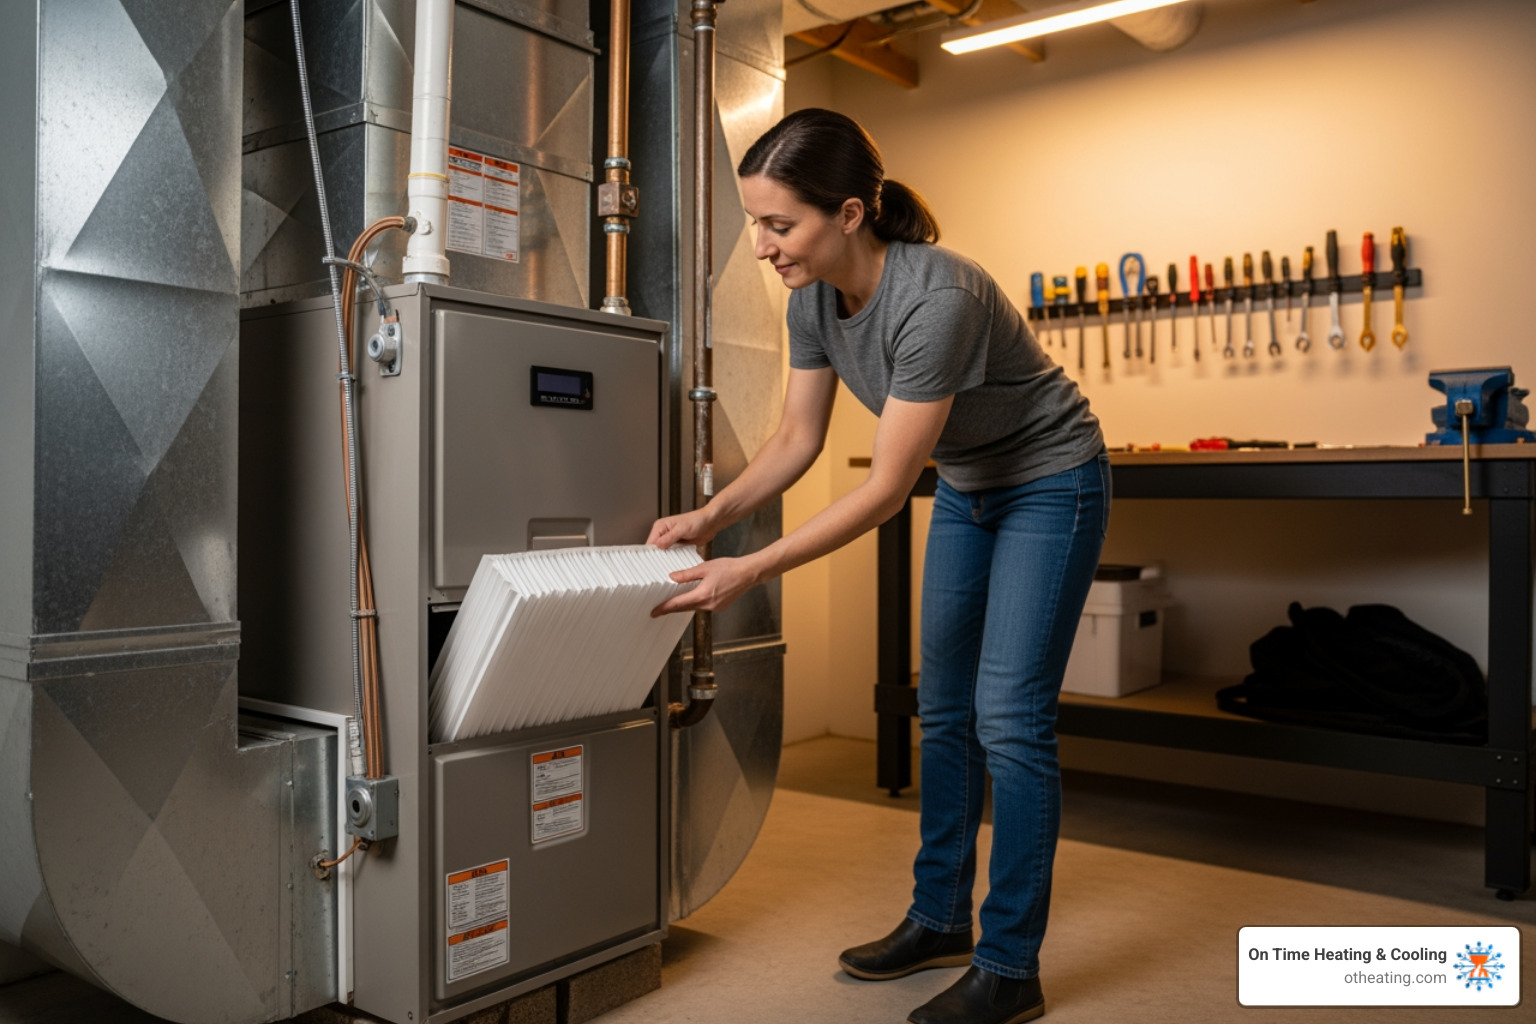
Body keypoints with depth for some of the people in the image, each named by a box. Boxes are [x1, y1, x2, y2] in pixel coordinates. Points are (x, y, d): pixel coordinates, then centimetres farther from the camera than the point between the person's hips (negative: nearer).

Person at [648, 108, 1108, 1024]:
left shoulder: (936, 298, -35)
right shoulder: (814, 298, -11)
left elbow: (886, 488, -32)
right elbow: (798, 439, -2)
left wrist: (752, 572, -34)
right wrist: (712, 517, -16)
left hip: (1051, 483, -8)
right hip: (968, 491, 8)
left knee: (1010, 717, -10)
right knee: (945, 708, 10)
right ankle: (940, 920, 24)